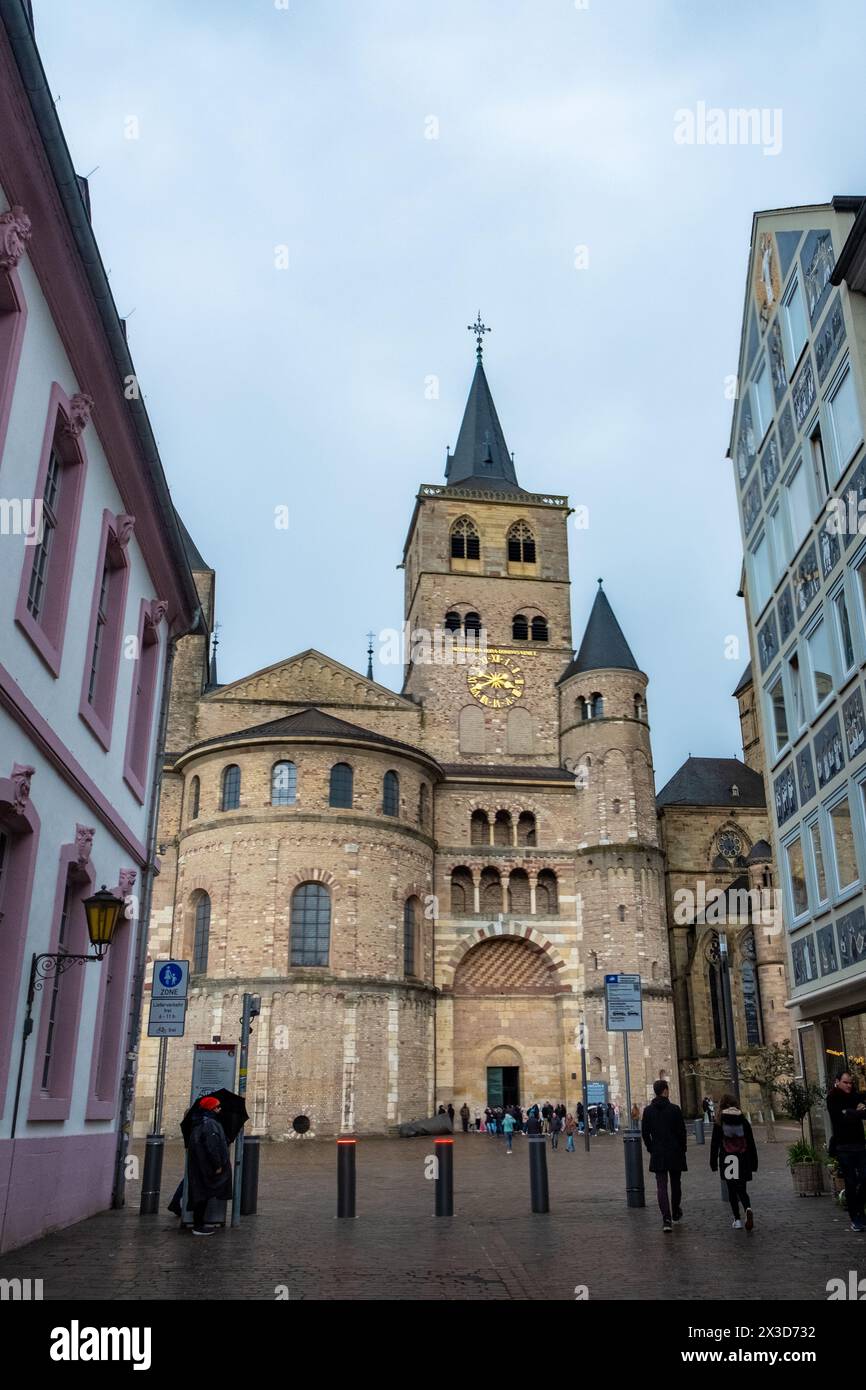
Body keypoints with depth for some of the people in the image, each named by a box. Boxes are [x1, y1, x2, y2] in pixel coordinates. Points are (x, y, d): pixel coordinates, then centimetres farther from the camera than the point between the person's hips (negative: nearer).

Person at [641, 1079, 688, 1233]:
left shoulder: (648, 1111, -1)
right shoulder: (675, 1109, -10)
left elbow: (645, 1133, 1)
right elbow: (682, 1131, -8)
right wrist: (682, 1149, 6)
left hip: (657, 1155, 1)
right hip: (675, 1153, -1)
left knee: (661, 1186, 0)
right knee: (675, 1183, 18)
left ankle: (666, 1219, -11)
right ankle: (676, 1212, 34)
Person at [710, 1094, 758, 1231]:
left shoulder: (718, 1124, -4)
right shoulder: (744, 1122, 1)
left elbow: (714, 1146, -4)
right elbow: (751, 1145, 4)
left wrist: (713, 1164, 3)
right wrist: (754, 1165, 11)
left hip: (727, 1162, -2)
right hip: (743, 1162, 2)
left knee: (732, 1191, 11)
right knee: (742, 1190, 9)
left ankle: (737, 1220, 9)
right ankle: (748, 1209, -18)